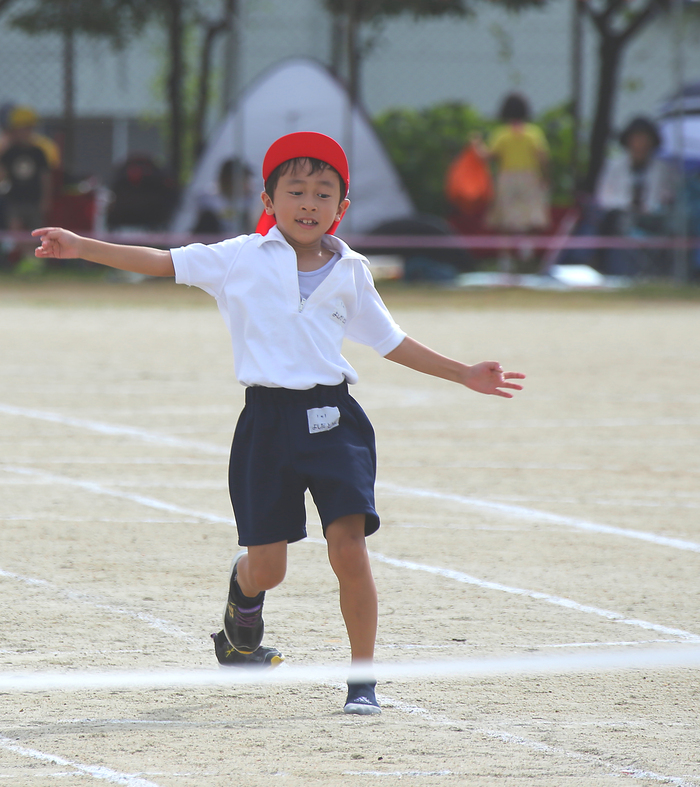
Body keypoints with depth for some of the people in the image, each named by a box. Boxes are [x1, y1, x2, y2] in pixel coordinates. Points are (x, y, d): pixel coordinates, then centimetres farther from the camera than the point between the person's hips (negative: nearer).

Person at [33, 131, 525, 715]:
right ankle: (244, 589, 42)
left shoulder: (349, 272, 10)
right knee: (267, 567, 3)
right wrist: (81, 248, -2)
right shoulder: (242, 259, 4)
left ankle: (363, 678, -3)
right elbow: (161, 262, 4)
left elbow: (390, 341, 20)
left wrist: (465, 375, 20)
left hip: (333, 419, 1)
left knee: (349, 546, -13)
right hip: (269, 420, -1)